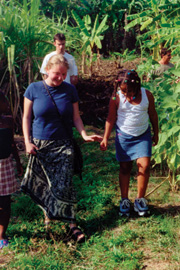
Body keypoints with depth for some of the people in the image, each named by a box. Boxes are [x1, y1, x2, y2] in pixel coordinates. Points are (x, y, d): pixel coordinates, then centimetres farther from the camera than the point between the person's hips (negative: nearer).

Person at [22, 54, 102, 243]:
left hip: (63, 145, 0)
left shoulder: (69, 90, 0)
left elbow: (75, 117, 5)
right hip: (40, 145, 0)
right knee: (42, 184, 8)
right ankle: (48, 213, 32)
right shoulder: (34, 89, -3)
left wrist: (84, 135, -11)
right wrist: (27, 141, -6)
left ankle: (72, 225, 1)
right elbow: (26, 117, 2)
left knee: (64, 185, -6)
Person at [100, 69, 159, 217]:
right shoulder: (116, 97, -12)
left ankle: (140, 199, 9)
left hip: (143, 136, 1)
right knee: (125, 168, 6)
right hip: (124, 136, -1)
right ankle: (125, 200, 21)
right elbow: (111, 118, -4)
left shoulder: (147, 95, -8)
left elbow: (153, 114, 6)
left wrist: (156, 133, 13)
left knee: (144, 165, -9)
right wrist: (105, 138, -5)